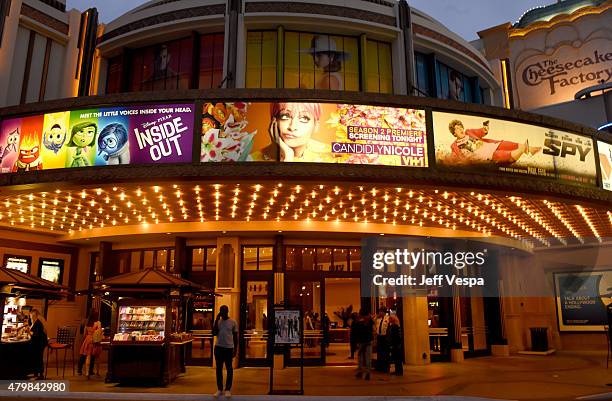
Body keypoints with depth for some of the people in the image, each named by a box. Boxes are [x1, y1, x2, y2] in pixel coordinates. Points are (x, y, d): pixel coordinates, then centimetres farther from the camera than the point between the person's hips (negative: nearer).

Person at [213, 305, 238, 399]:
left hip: (229, 348, -3)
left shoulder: (233, 322, -2)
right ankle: (219, 389, 18)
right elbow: (214, 333, -10)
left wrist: (235, 349, -1)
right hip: (218, 347, 3)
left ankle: (228, 389, 14)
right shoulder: (218, 321, 4)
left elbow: (235, 337, 1)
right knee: (219, 368, 9)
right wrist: (217, 320, -13)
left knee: (229, 368, 4)